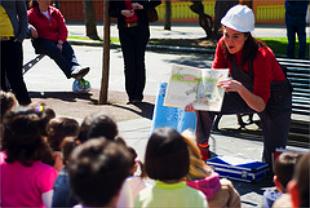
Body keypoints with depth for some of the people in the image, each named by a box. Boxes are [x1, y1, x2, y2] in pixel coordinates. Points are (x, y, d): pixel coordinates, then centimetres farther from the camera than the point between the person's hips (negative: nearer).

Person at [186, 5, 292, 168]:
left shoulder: (261, 56, -34)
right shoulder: (223, 46, -18)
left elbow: (260, 105, -35)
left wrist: (240, 88, -53)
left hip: (274, 101, -5)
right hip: (245, 96, 5)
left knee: (272, 162, -10)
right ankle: (202, 151, 3)